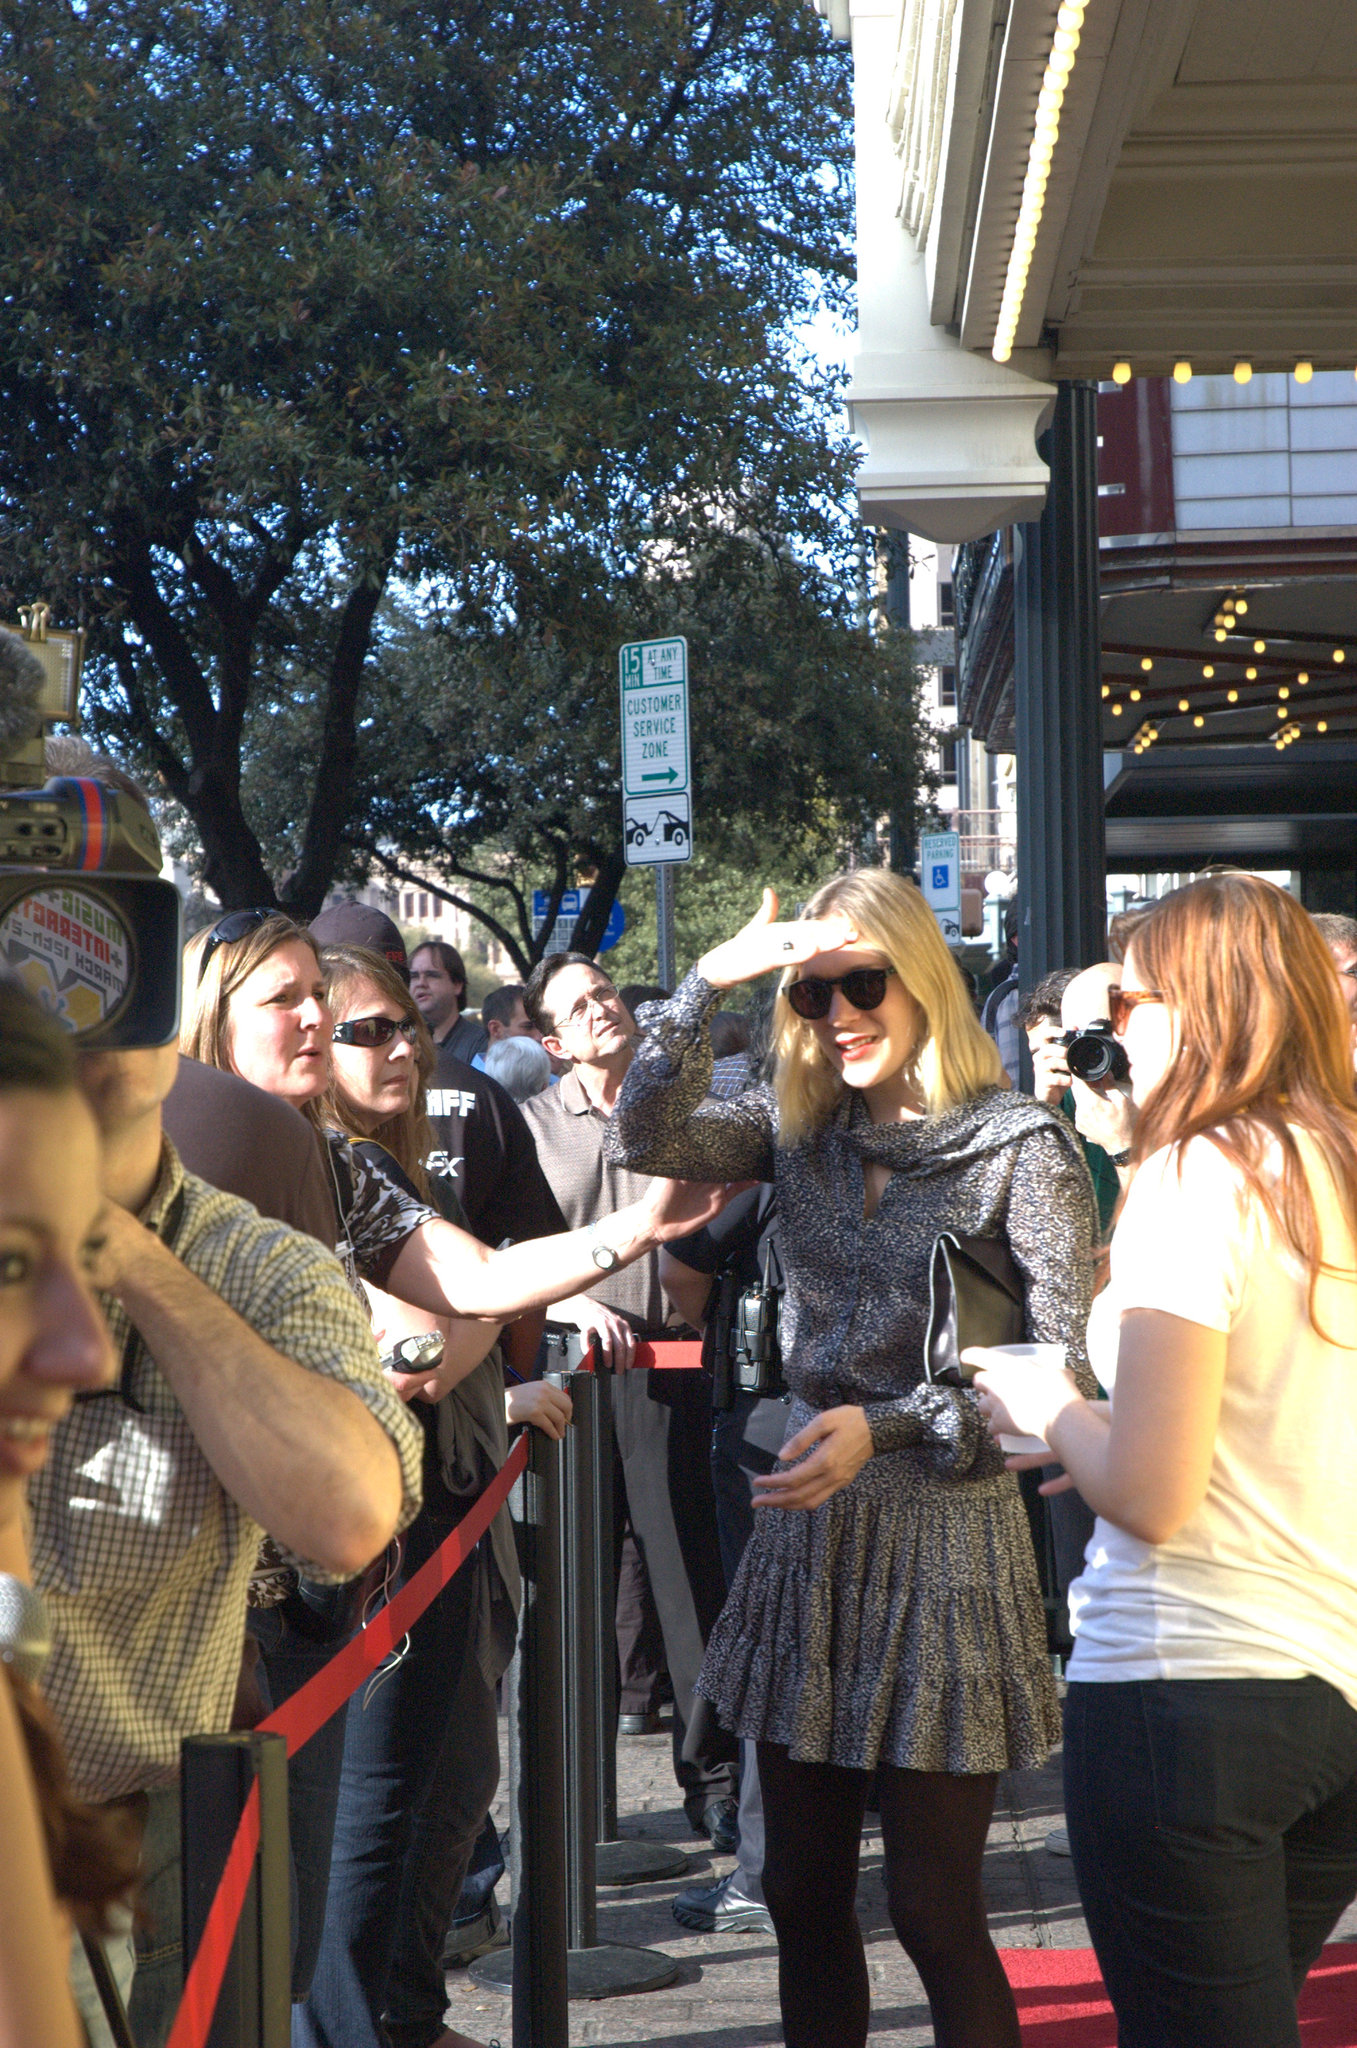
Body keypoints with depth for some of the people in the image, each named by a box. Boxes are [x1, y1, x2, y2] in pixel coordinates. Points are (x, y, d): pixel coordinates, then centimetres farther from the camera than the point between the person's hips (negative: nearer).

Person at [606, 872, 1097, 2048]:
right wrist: (709, 983, -18)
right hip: (806, 1524, 5)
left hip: (944, 1532, -5)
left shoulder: (1022, 1148, -8)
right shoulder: (803, 1130, 7)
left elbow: (1068, 1376, -12)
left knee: (933, 1908, 1)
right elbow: (646, 1139, -8)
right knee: (802, 1894, 12)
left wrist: (886, 1427, -21)